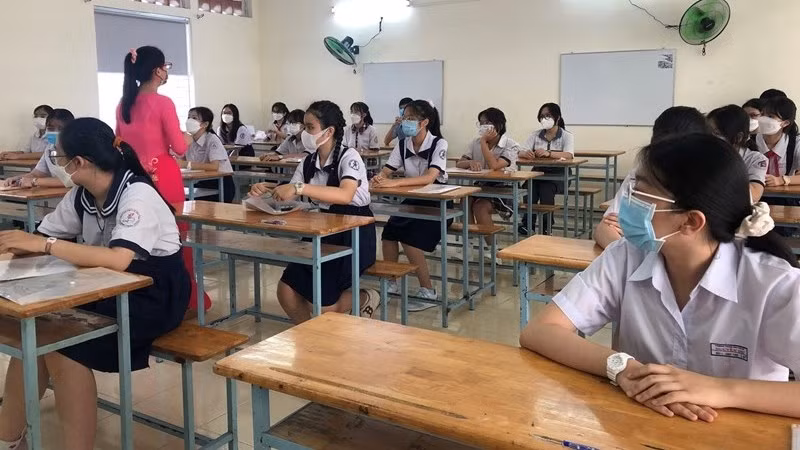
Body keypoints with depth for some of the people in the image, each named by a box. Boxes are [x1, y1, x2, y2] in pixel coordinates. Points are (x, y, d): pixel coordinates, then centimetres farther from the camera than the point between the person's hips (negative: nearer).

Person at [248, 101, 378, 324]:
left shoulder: (349, 157, -17)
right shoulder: (309, 162, 4)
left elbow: (345, 195, -36)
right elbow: (289, 196, 6)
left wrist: (299, 187, -42)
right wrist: (267, 191, -16)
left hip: (355, 233, -7)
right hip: (325, 232, 7)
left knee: (320, 304, -12)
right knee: (286, 292, -6)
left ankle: (365, 299, 17)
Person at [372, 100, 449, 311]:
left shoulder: (439, 144, -17)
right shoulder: (403, 144, 0)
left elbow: (429, 178, -31)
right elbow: (385, 172, -4)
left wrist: (394, 182, -41)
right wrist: (379, 178, -30)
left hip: (437, 203, -5)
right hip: (412, 200, 5)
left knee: (410, 239, -24)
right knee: (388, 233, -17)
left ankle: (428, 292, -8)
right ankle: (391, 283, 5)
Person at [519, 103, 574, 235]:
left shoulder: (567, 136, -1)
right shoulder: (536, 135, 10)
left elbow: (569, 155, -20)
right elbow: (521, 153, 0)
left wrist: (548, 153, -38)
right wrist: (527, 153, -27)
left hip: (558, 174, -3)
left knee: (546, 189, -33)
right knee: (531, 187, -30)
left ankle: (546, 227, -20)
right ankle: (528, 223, -20)